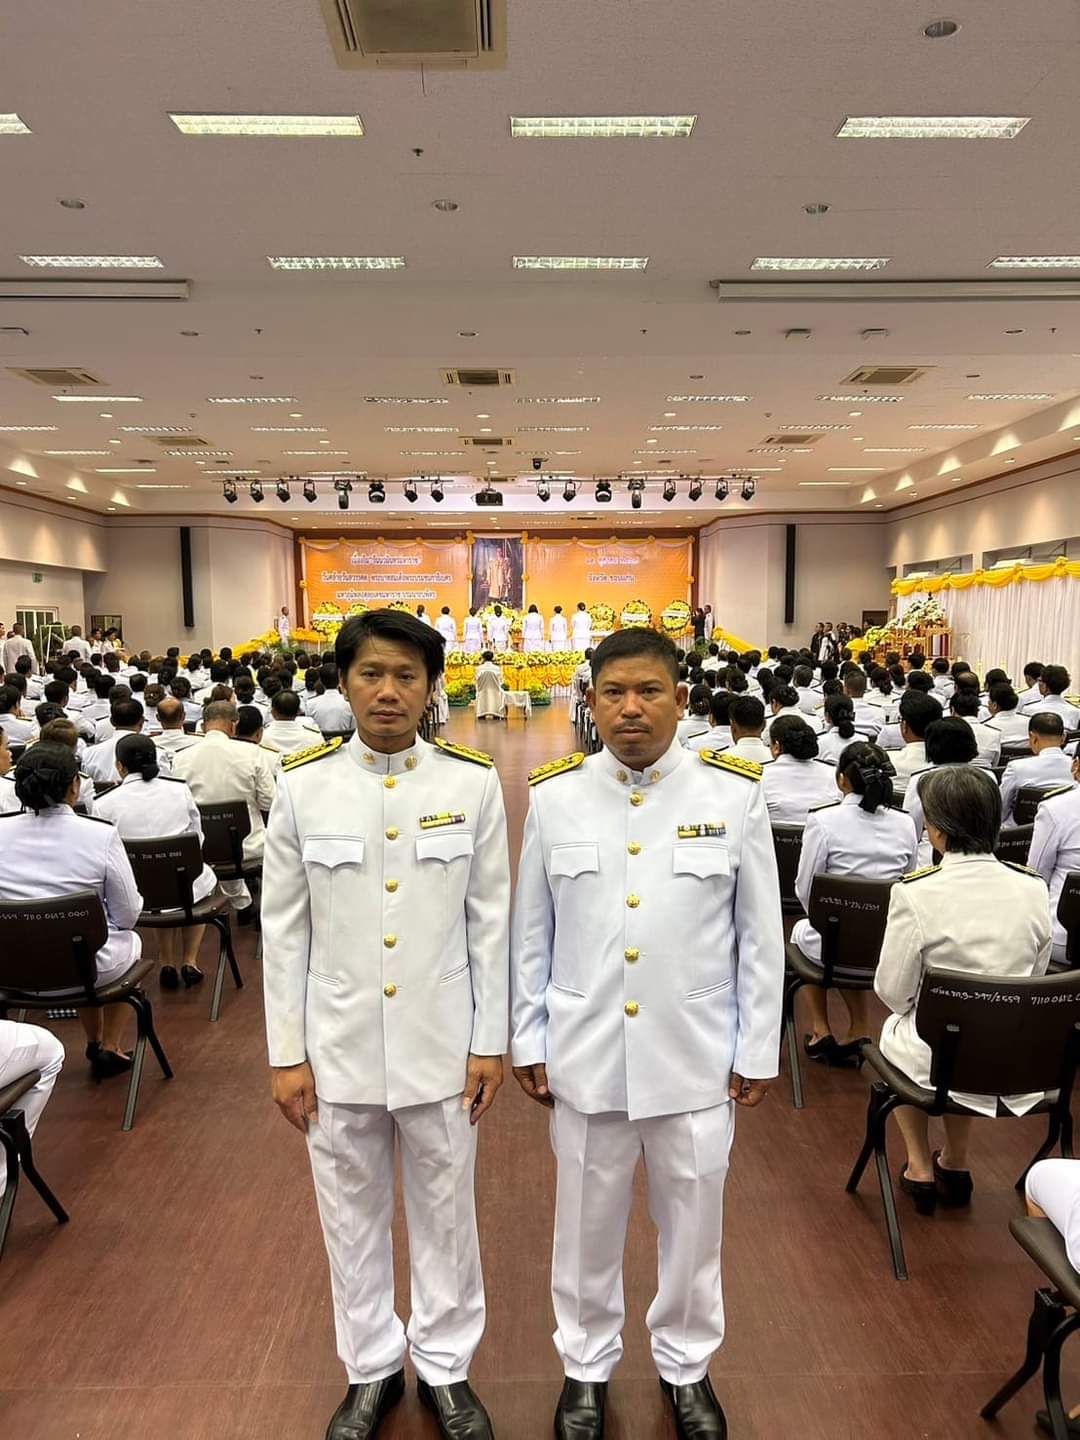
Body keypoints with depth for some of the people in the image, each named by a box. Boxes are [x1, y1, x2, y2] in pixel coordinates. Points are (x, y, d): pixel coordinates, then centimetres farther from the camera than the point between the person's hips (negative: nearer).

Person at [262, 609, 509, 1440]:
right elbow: (284, 927, -1)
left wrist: (490, 1042, -1)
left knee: (445, 1211, 17)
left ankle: (446, 1366, 41)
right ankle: (372, 1368, 43)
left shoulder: (473, 781, -8)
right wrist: (287, 1052, 0)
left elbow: (491, 920, -3)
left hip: (440, 1043, 0)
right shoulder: (303, 784, -7)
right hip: (339, 1043, 1)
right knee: (352, 1214, 18)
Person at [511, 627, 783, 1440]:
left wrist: (758, 1051, 1)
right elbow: (531, 933, 2)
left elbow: (761, 935, -1)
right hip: (586, 1054, 1)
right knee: (589, 1219, 18)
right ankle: (587, 1364, 44)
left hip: (696, 1055, 0)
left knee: (692, 1219, 18)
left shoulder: (735, 794, -8)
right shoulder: (553, 795, -6)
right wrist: (528, 1042, 4)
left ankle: (687, 1366, 45)